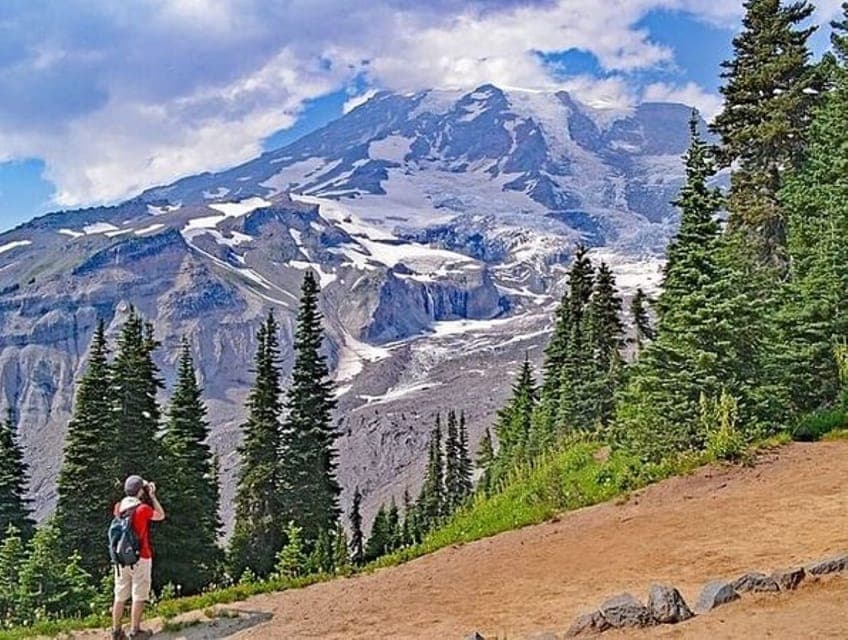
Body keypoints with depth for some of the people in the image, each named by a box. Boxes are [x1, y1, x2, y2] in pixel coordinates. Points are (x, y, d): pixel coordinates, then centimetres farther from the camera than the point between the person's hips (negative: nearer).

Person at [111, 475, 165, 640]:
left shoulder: (119, 507, 1)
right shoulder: (143, 509, -15)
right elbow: (161, 516, 1)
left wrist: (146, 496, 17)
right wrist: (152, 496, 3)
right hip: (140, 557, -5)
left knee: (120, 595, 12)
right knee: (139, 595, 4)